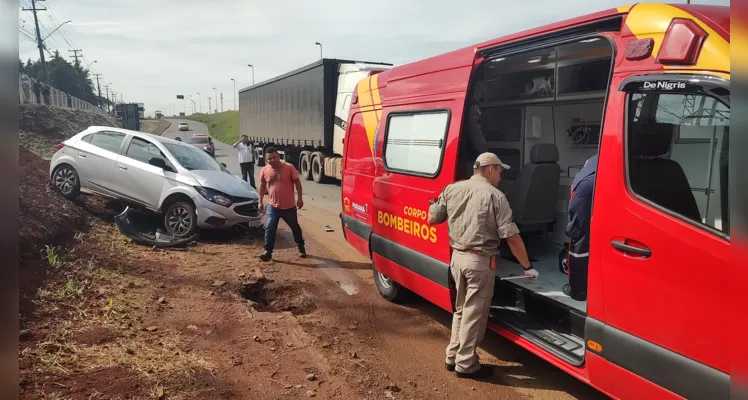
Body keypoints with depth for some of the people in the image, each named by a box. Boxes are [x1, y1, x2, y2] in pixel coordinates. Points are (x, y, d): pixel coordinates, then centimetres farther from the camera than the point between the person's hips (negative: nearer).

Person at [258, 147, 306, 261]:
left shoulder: (289, 167, -11)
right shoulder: (264, 170, -2)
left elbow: (297, 182, -4)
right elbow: (262, 186, 10)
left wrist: (299, 198, -7)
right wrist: (261, 202, 10)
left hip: (289, 206, -1)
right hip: (273, 206, 1)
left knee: (295, 228, 15)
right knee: (269, 228, -9)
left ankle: (301, 248, 33)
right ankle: (268, 251, -1)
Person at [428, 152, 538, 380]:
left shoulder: (452, 189, 3)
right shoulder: (495, 196, -10)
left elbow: (432, 220, 8)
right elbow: (512, 237, -12)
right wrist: (527, 267, -3)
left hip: (457, 257, 6)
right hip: (480, 261, -6)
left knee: (461, 309, 21)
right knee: (474, 313, 5)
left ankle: (453, 357, 29)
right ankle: (466, 365, 14)